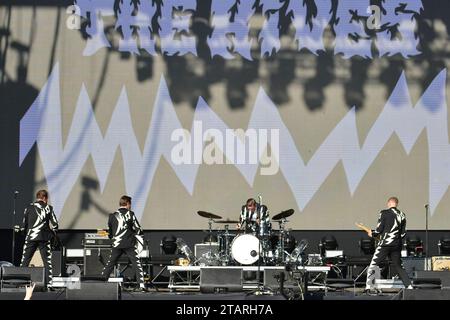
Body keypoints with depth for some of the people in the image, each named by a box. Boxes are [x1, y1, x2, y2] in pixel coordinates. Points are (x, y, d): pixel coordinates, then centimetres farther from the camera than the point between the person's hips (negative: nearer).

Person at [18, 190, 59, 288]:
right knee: (47, 262, 5)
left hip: (30, 237, 1)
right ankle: (49, 283, -1)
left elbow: (24, 224, 4)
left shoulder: (29, 208, 3)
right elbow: (54, 224, -2)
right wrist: (52, 233, 16)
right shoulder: (48, 208, 1)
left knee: (24, 262, 7)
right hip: (44, 238, -1)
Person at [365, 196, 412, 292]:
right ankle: (409, 286, 7)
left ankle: (369, 288, -8)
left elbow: (379, 229, -7)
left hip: (385, 244, -5)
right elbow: (403, 233, 9)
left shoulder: (385, 213, -5)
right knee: (398, 266, 15)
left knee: (373, 265, 0)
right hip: (397, 245, 5)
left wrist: (372, 233, 12)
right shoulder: (402, 215, 8)